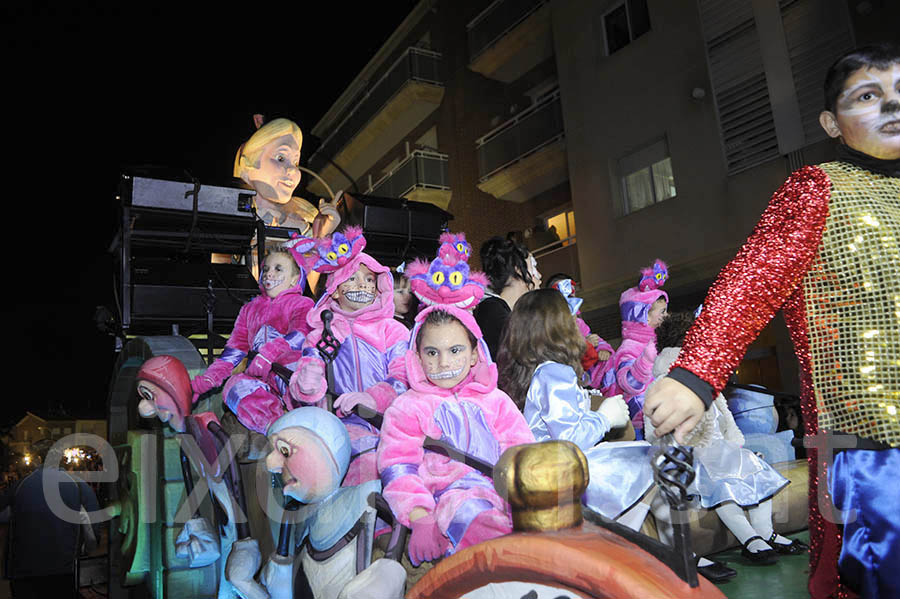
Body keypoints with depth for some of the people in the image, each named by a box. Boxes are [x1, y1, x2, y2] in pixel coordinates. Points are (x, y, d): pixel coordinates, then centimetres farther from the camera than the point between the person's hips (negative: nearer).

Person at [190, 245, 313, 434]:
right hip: (258, 376, 4)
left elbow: (299, 335, -3)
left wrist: (268, 353, -21)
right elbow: (234, 350, 25)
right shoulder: (250, 309, 33)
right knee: (237, 385, -29)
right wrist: (203, 381, 11)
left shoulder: (302, 304, 18)